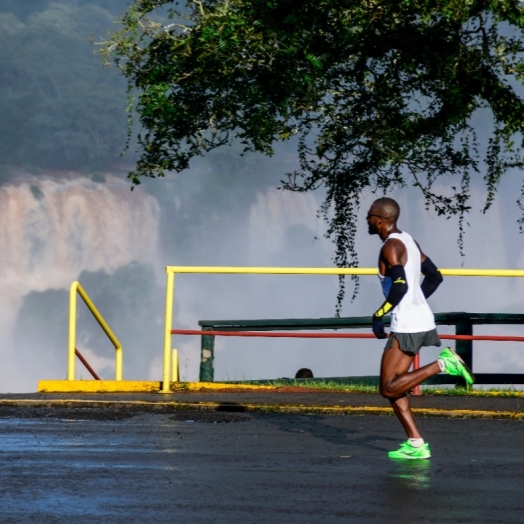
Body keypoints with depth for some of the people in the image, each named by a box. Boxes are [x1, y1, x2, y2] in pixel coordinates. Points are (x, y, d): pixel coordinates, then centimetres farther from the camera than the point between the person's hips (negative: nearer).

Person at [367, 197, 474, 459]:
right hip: (421, 318, 10)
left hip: (406, 326, -10)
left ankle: (442, 364, -13)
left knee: (389, 388, -7)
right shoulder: (408, 241, 15)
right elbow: (434, 277, 22)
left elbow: (400, 286, -25)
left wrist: (378, 316, -17)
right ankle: (415, 444, 5)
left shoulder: (391, 246, -13)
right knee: (392, 386, 10)